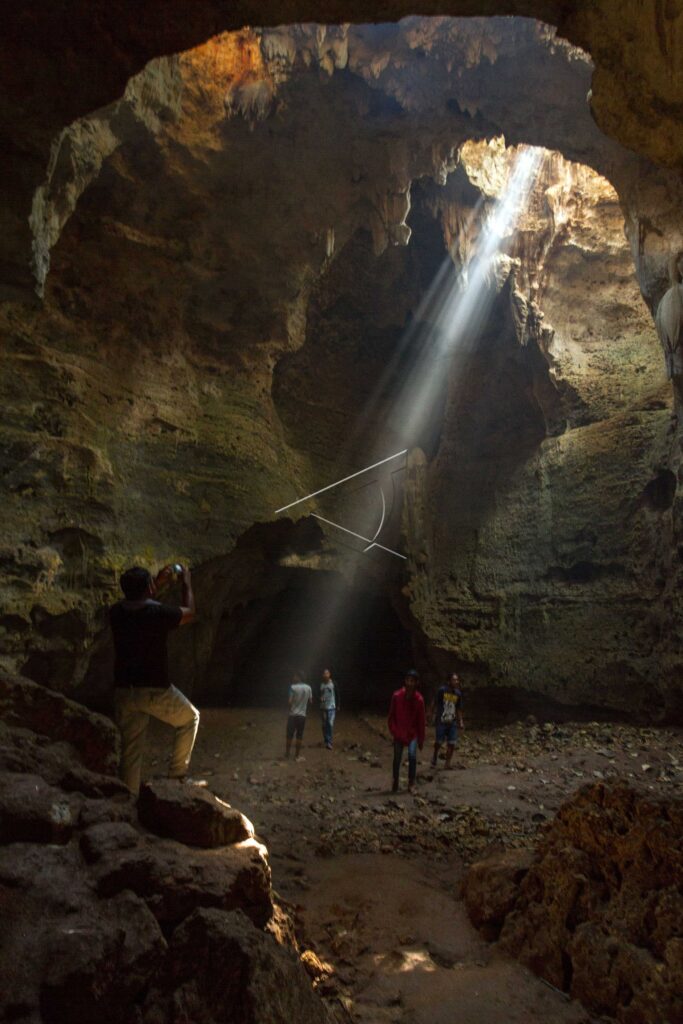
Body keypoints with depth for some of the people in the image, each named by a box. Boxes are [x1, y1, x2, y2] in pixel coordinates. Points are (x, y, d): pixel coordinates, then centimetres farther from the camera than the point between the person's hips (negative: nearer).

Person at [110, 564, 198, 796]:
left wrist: (159, 583, 26)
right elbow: (189, 612, 4)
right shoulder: (159, 613, -16)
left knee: (131, 750, 13)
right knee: (190, 718, 20)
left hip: (124, 691, 5)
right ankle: (177, 773, 18)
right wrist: (187, 583, 17)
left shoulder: (116, 612, -1)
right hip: (154, 690, -5)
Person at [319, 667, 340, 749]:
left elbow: (337, 695, 0)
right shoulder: (321, 684, 3)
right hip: (323, 707, 4)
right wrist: (320, 698, -9)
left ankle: (329, 742, -8)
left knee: (330, 724, -13)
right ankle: (326, 741, 21)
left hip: (331, 707, -4)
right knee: (324, 725, 8)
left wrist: (338, 706, 1)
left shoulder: (333, 684, -6)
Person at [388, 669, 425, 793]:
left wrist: (421, 739, 0)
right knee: (397, 758, 5)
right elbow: (391, 715, -2)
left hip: (412, 733, 0)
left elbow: (421, 720, -2)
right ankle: (395, 783, 24)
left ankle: (411, 784, -3)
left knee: (412, 756, -16)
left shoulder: (419, 699, -9)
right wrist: (393, 731, -9)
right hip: (399, 733, 0)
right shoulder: (397, 696, -10)